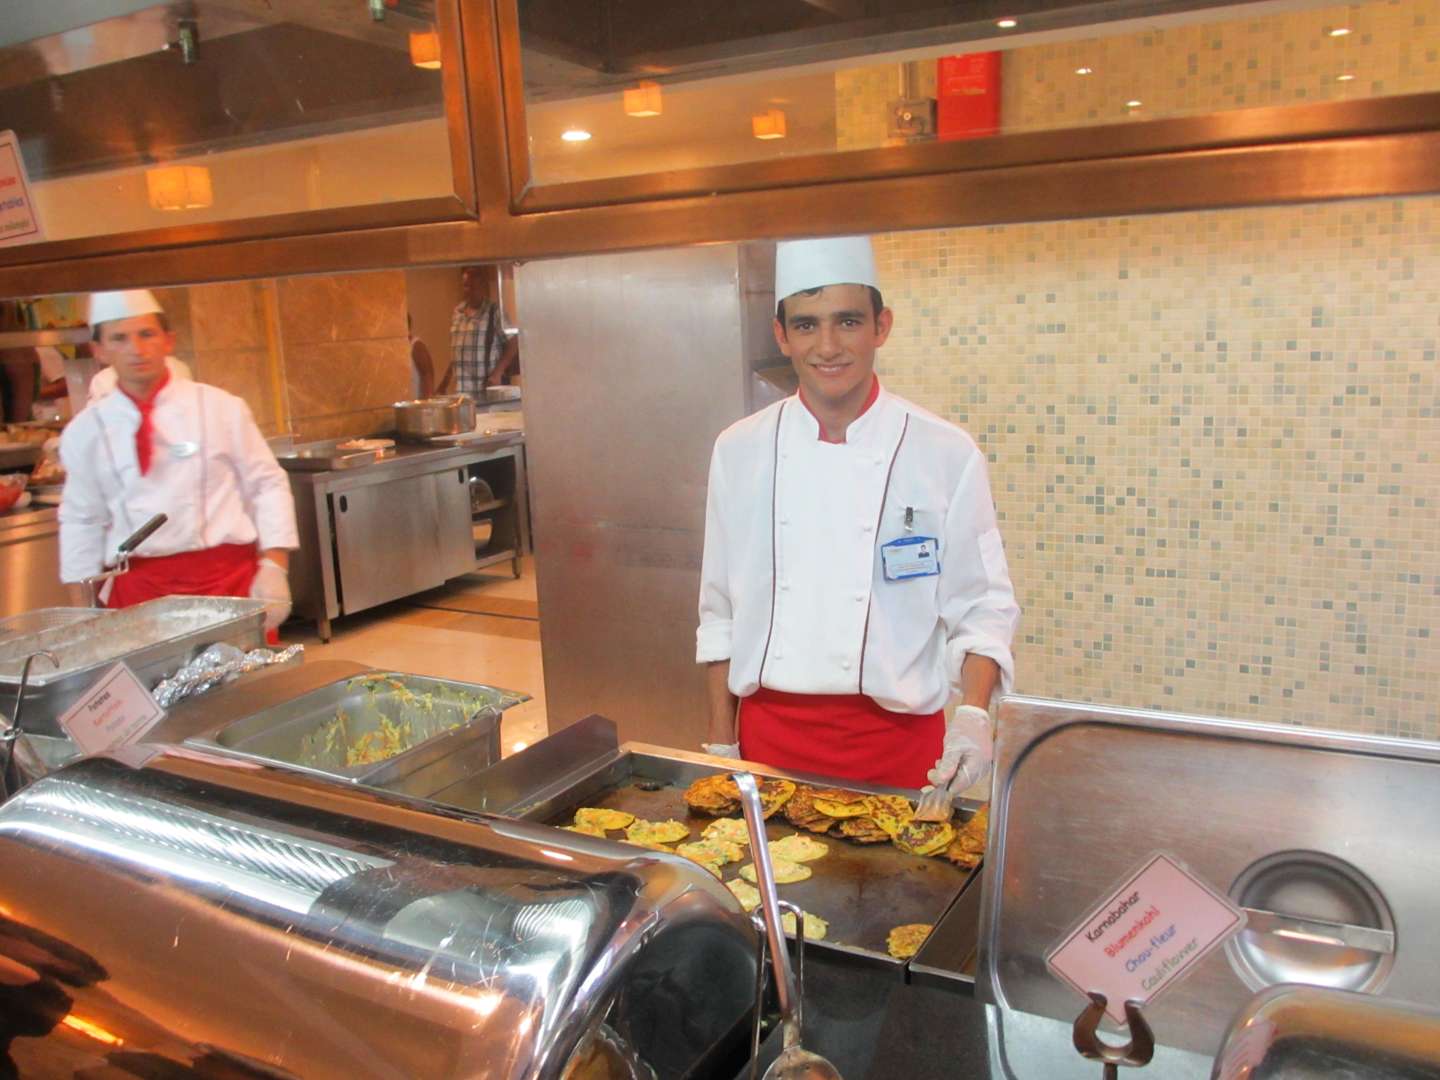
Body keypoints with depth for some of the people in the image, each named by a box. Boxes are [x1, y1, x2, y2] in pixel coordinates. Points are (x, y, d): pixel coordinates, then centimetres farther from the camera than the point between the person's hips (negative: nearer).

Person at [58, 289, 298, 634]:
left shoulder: (220, 407, 0)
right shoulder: (84, 431, 6)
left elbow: (267, 487, 1)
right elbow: (82, 521, 12)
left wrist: (274, 568, -9)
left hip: (229, 577, -1)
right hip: (138, 589, 2)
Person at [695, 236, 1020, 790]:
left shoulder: (947, 454, -8)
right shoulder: (740, 451, -2)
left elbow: (982, 609, -2)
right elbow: (720, 612, 4)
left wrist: (972, 714, -18)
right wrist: (721, 743, 5)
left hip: (896, 741, -1)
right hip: (768, 735, 2)